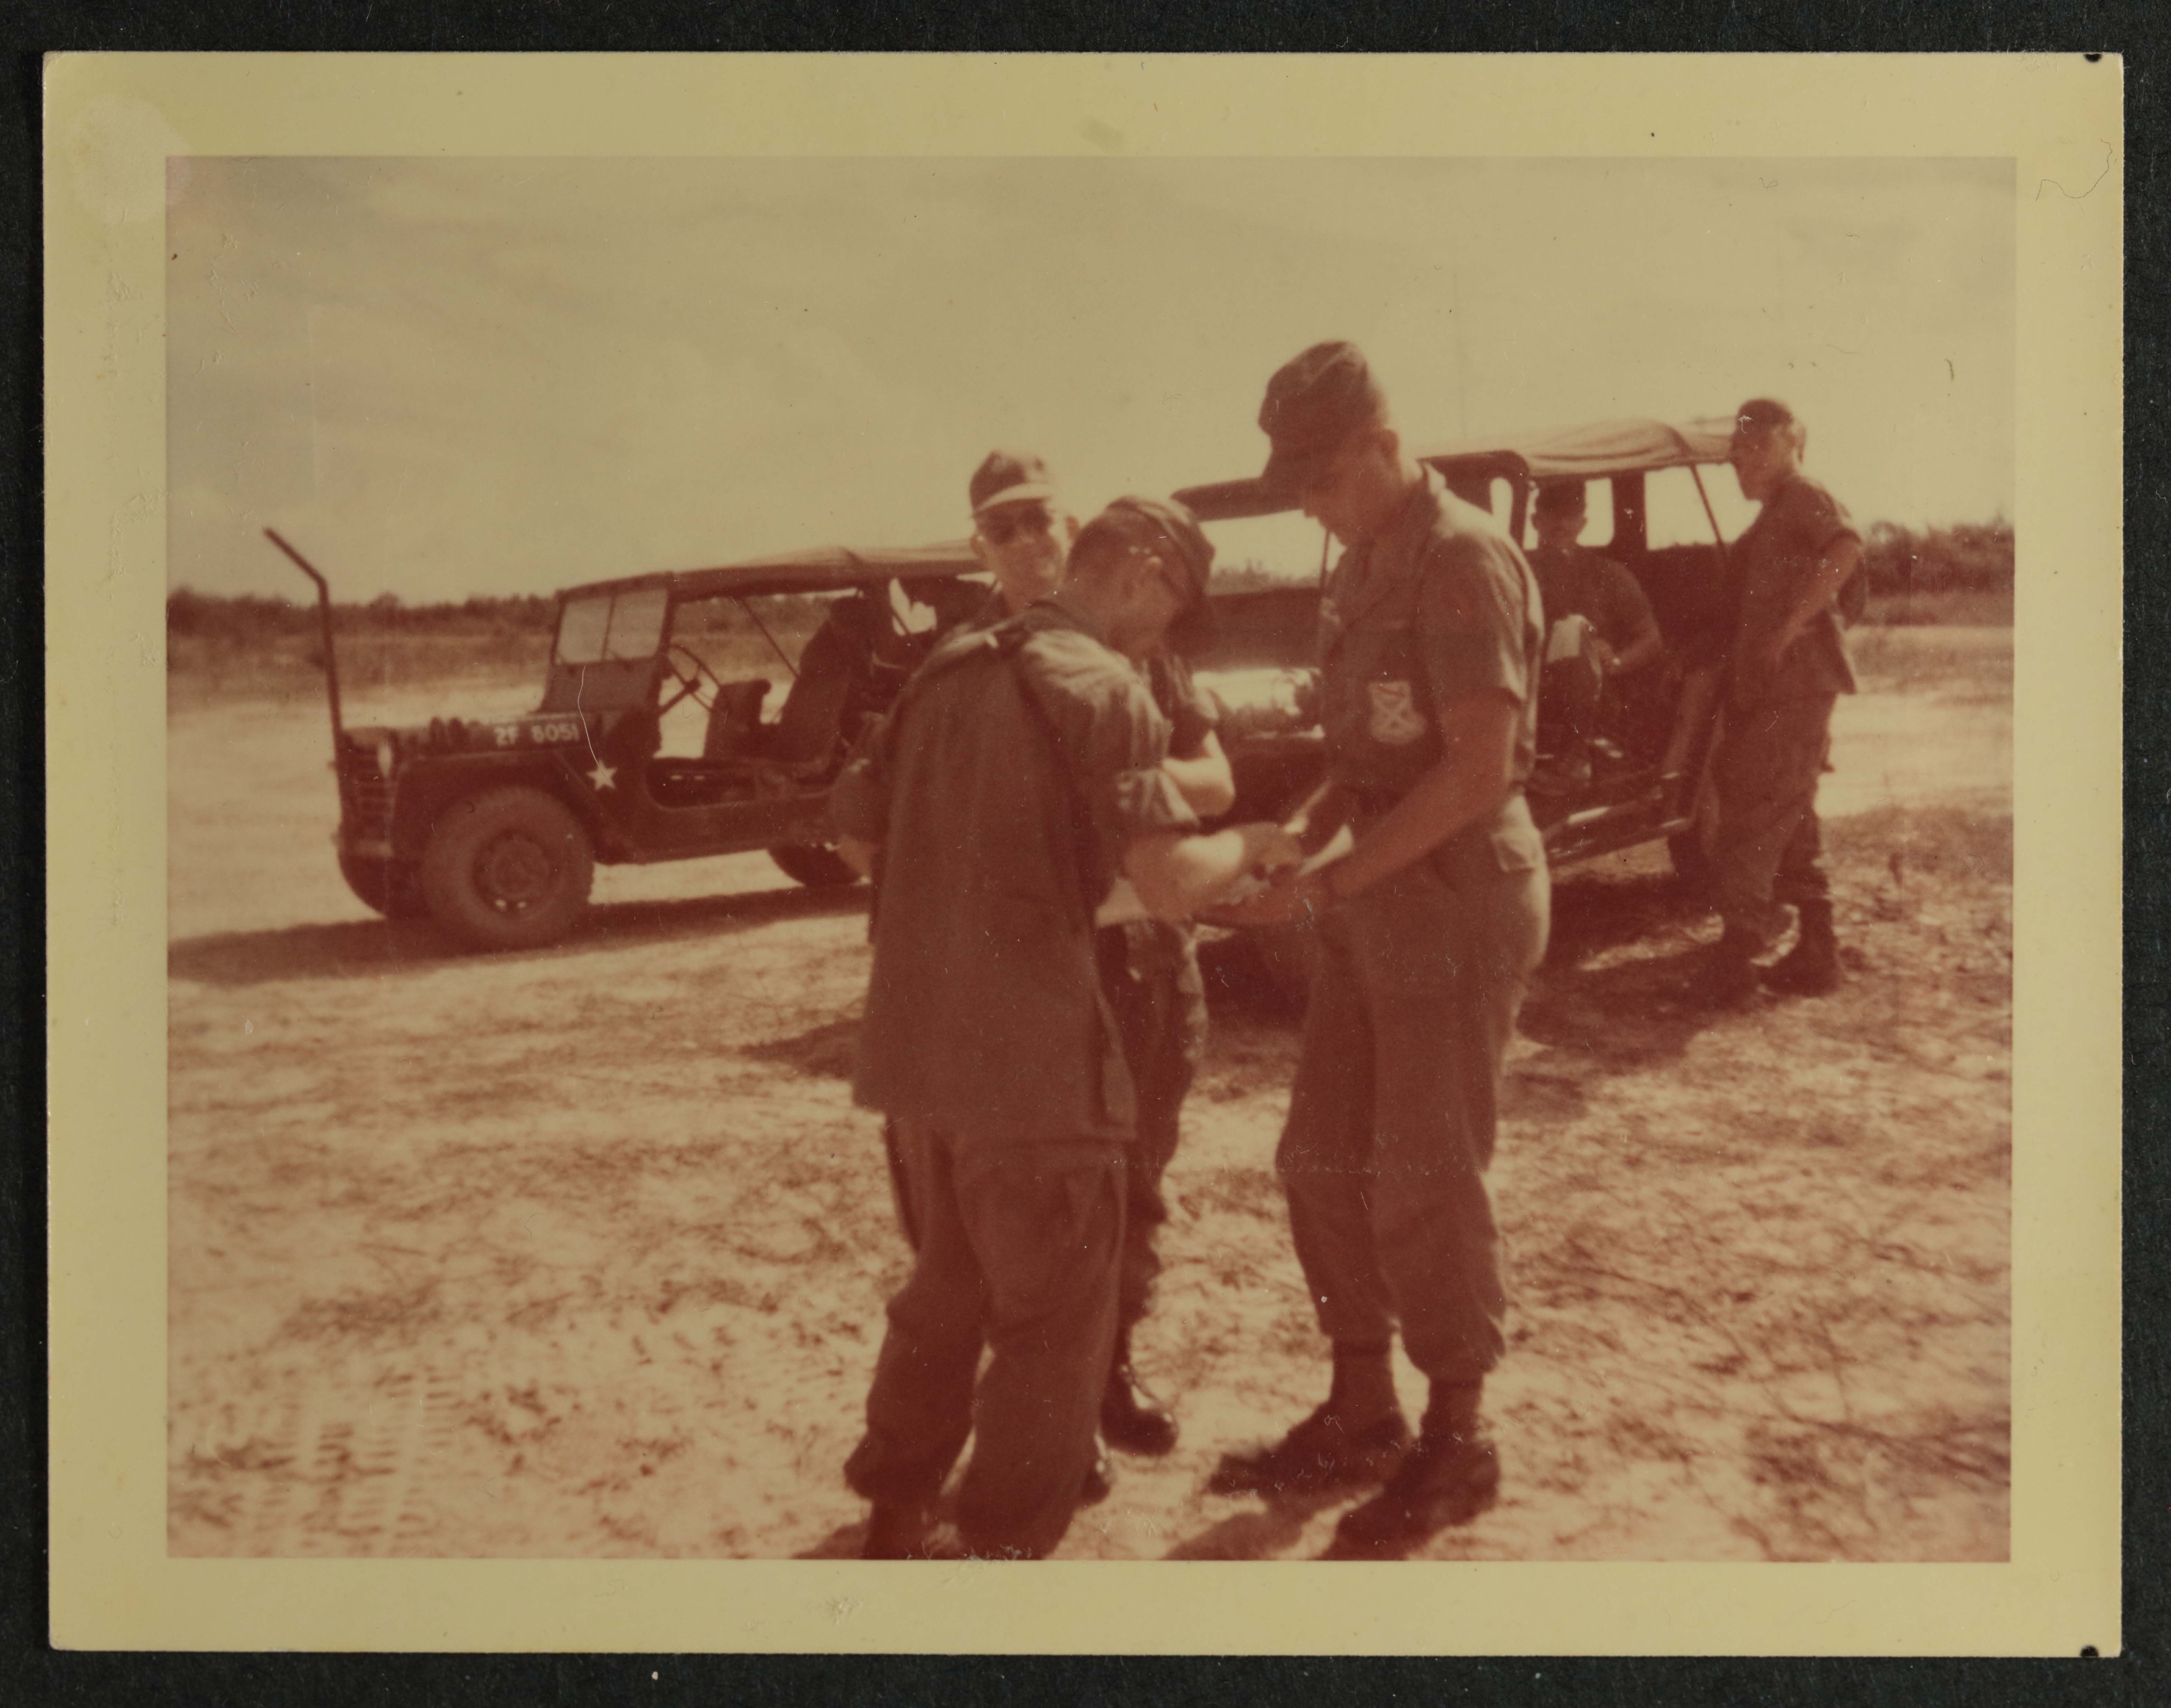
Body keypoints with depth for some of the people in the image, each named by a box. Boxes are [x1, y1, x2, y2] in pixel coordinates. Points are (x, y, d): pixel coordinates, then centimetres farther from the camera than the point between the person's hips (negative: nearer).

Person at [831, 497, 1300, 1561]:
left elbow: (859, 834, 19)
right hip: (1030, 1056, -8)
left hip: (915, 1042, 8)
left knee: (949, 1290, 24)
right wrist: (1252, 845, -3)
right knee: (1055, 1323, 8)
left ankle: (895, 1524, 33)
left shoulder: (949, 670, 12)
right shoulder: (1101, 689, -11)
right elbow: (1170, 885, -22)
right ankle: (1007, 1550, 14)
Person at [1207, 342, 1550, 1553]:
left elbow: (1479, 771, -21)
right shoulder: (1367, 566, 13)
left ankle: (1458, 1443, 17)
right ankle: (1362, 1417, 26)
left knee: (1427, 1182, -1)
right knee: (1325, 1160, 12)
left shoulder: (1463, 559, -16)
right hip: (1383, 892, 9)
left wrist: (1324, 890, -20)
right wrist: (1299, 836, 0)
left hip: (1459, 891, -9)